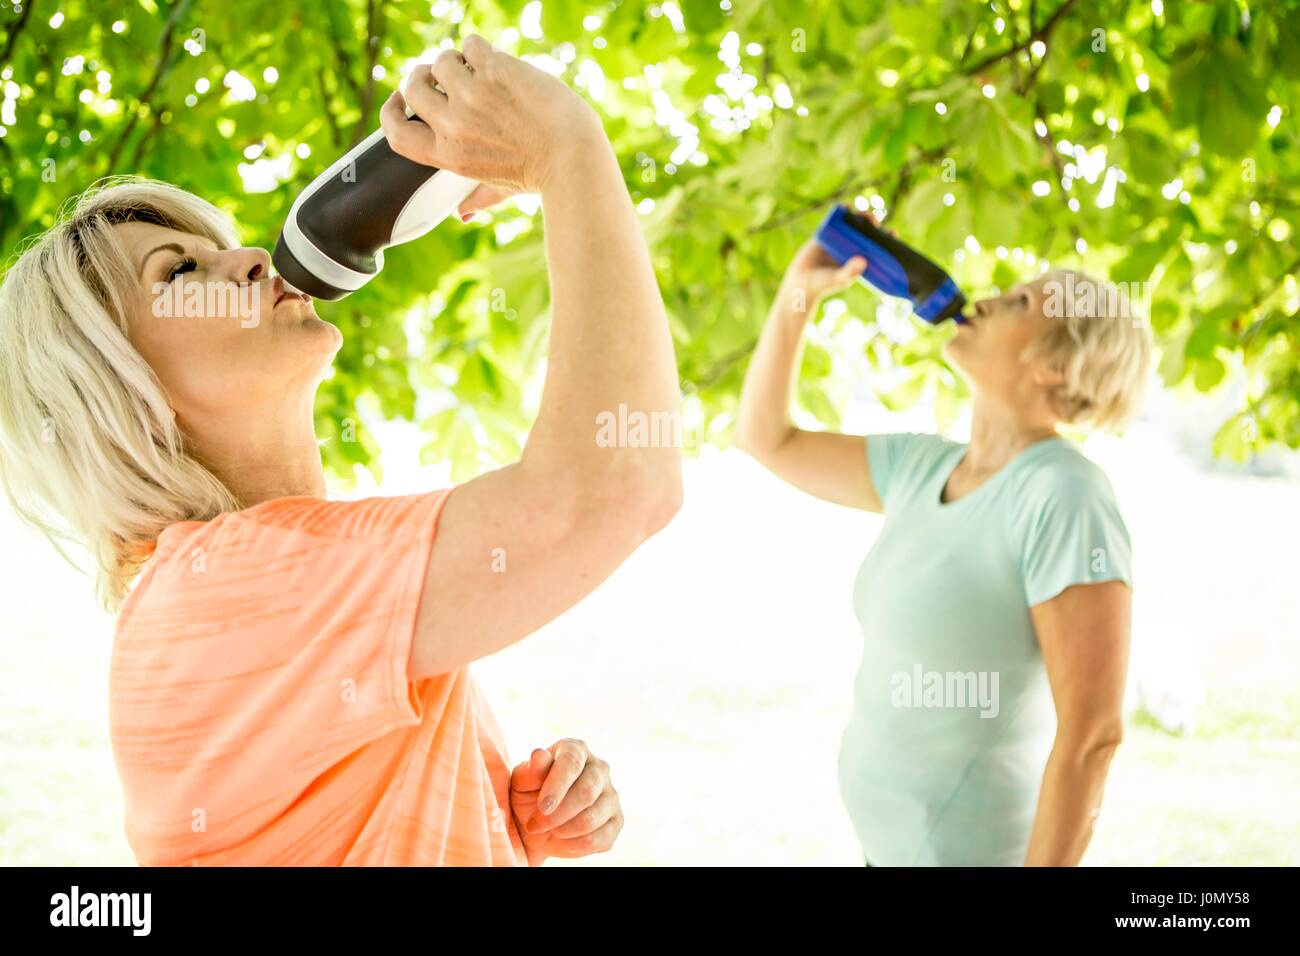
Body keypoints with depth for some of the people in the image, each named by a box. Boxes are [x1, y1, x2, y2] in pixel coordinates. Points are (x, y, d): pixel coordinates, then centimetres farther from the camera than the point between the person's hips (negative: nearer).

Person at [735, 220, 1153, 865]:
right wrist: (799, 289, 5)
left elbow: (1092, 733, -22)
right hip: (899, 843, 8)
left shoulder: (1066, 496, -21)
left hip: (974, 853, -8)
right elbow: (766, 439, 15)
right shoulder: (923, 467, 4)